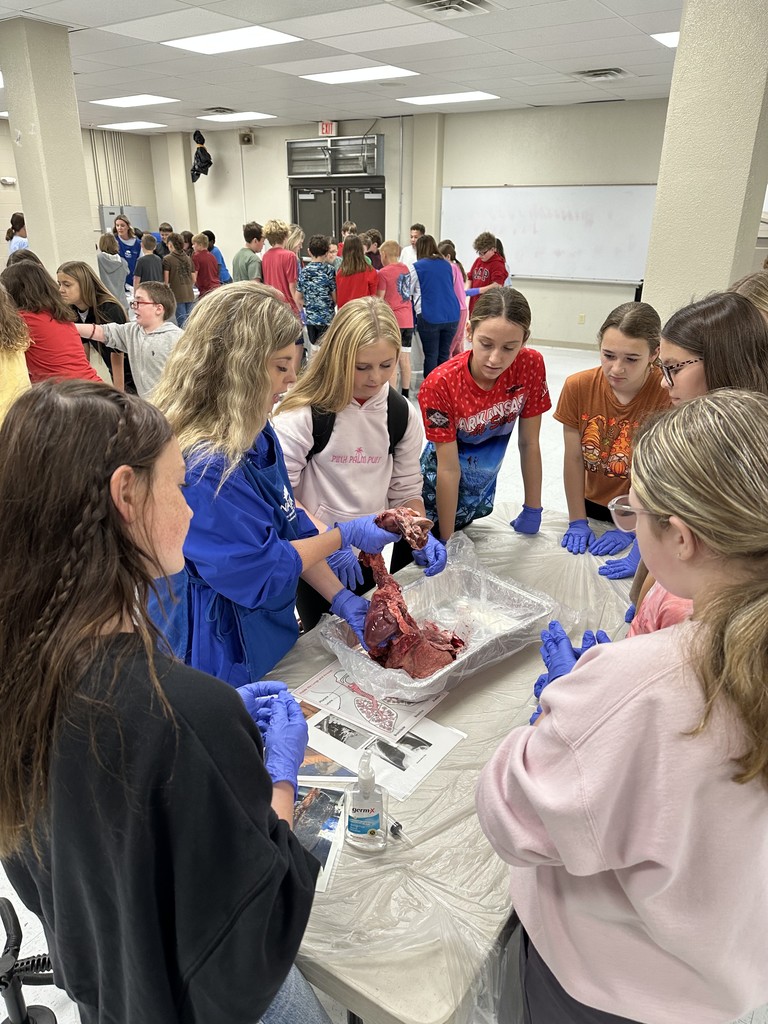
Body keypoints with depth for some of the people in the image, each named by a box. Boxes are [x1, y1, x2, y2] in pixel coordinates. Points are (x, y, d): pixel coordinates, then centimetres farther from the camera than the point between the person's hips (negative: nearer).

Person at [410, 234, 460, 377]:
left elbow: (408, 291, 8)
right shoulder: (447, 265, 12)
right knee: (444, 355, 11)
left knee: (431, 356, 3)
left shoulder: (418, 267, -1)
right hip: (451, 315, 4)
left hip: (429, 317, -4)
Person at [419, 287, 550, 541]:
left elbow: (529, 443, -10)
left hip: (485, 478, 3)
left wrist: (532, 511, -3)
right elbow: (449, 469, -24)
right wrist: (446, 543, -19)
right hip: (441, 483, -3)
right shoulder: (441, 384, -31)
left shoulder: (531, 366, -22)